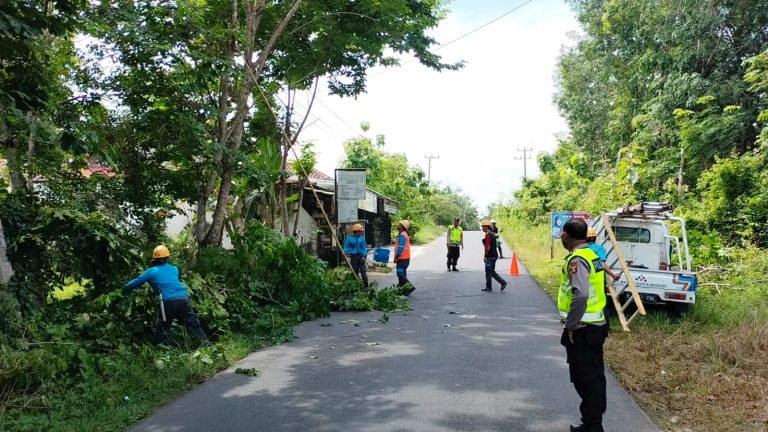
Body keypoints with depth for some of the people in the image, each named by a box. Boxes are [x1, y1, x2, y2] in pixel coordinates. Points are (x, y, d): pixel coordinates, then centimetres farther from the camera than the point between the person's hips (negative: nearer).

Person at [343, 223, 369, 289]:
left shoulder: (362, 238, 6)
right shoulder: (349, 238, 1)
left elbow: (364, 247, 3)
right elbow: (346, 248, 3)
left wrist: (364, 256, -9)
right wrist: (347, 255, -13)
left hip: (361, 256, 0)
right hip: (353, 256, 0)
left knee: (363, 271, -6)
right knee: (355, 272, 6)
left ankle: (365, 286, -3)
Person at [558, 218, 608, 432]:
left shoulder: (577, 259, -19)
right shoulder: (592, 255, 11)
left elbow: (580, 295, -31)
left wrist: (570, 326, -21)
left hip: (582, 330, -10)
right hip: (596, 326, 10)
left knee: (585, 380, -1)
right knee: (595, 377, 17)